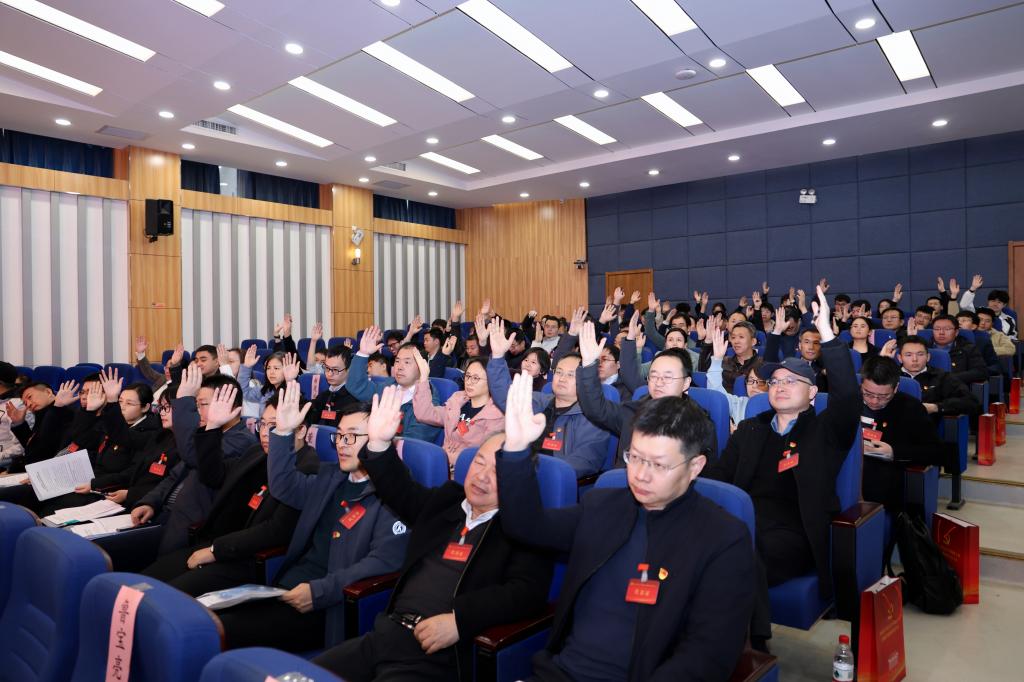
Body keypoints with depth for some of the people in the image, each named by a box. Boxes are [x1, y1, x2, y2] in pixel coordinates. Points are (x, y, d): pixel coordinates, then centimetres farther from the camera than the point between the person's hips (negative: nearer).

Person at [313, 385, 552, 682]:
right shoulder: (446, 499, 15)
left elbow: (527, 592, -15)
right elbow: (401, 491, 22)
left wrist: (459, 619, -25)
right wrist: (379, 443, 5)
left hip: (440, 656, -6)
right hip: (385, 633, 7)